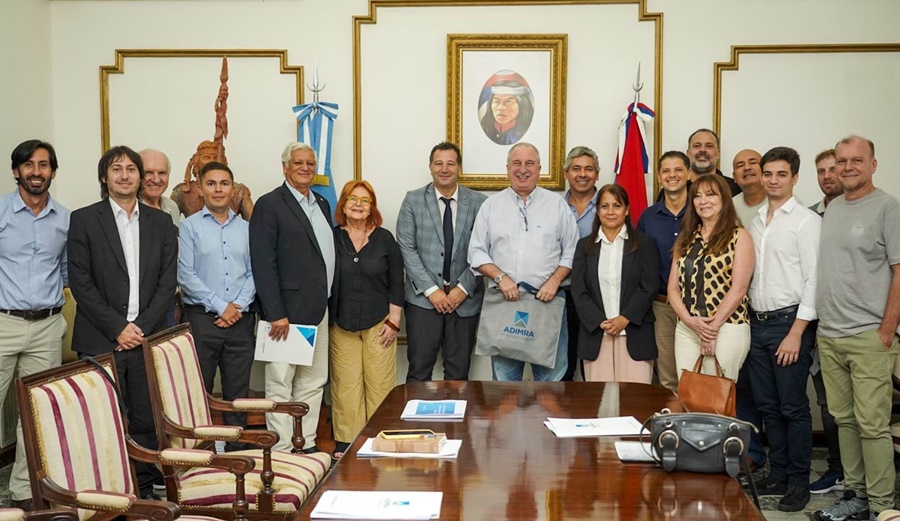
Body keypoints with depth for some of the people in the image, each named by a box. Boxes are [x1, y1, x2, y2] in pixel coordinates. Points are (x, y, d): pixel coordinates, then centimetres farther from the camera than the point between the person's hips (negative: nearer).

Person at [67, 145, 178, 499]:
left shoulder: (161, 222, 11)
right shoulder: (84, 219, 3)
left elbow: (167, 281, 6)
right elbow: (80, 281, -3)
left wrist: (142, 327, -5)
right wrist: (117, 327, -9)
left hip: (148, 338, 2)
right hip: (100, 341, -2)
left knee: (146, 421, 5)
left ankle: (144, 489, 17)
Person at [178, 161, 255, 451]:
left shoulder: (245, 228, 11)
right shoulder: (190, 226, 1)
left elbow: (253, 272, 7)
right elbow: (185, 275, -7)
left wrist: (238, 305, -9)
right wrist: (220, 306, -11)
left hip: (240, 319, 3)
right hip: (202, 318, -3)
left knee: (237, 391, 8)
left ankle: (236, 450, 17)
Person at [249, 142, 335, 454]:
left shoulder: (321, 204, 15)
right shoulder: (270, 204, -8)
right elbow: (263, 263, -14)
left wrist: (328, 301, 11)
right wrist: (276, 313, -19)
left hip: (318, 311, 8)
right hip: (287, 311, -8)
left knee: (313, 382, 14)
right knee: (280, 385, 1)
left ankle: (306, 445, 24)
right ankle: (281, 451, 8)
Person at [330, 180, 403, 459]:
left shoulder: (384, 239, 3)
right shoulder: (331, 238, 1)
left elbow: (396, 283, 4)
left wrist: (393, 321, -1)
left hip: (378, 324, 0)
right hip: (341, 325, 0)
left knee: (380, 384, 0)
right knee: (345, 384, 2)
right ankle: (346, 442, 12)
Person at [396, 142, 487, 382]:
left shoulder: (478, 202, 3)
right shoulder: (413, 200, 3)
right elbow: (407, 248, -3)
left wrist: (463, 288, -9)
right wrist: (431, 290, -10)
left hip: (465, 299, 1)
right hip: (423, 298, 0)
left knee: (458, 373, 9)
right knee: (419, 371, 3)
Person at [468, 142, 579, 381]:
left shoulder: (557, 204, 8)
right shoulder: (491, 205, 9)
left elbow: (571, 251, 7)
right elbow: (477, 252, 6)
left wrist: (554, 281, -8)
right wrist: (501, 278, -9)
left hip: (547, 300, 0)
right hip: (503, 299, 1)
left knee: (551, 376, 2)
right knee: (504, 377, 7)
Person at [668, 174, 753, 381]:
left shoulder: (739, 236, 0)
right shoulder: (686, 239, 13)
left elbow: (738, 289, -9)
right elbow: (673, 287, 7)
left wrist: (712, 328, -11)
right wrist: (689, 320, -9)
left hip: (726, 329, -4)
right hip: (686, 330, 4)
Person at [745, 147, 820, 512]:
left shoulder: (806, 221, -7)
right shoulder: (755, 222, 13)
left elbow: (813, 280, -11)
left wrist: (796, 333, -16)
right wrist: (747, 323, 7)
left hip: (789, 322, -6)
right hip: (757, 322, 6)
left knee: (793, 407, 0)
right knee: (767, 405, 12)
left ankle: (798, 481, 12)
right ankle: (777, 474, 23)